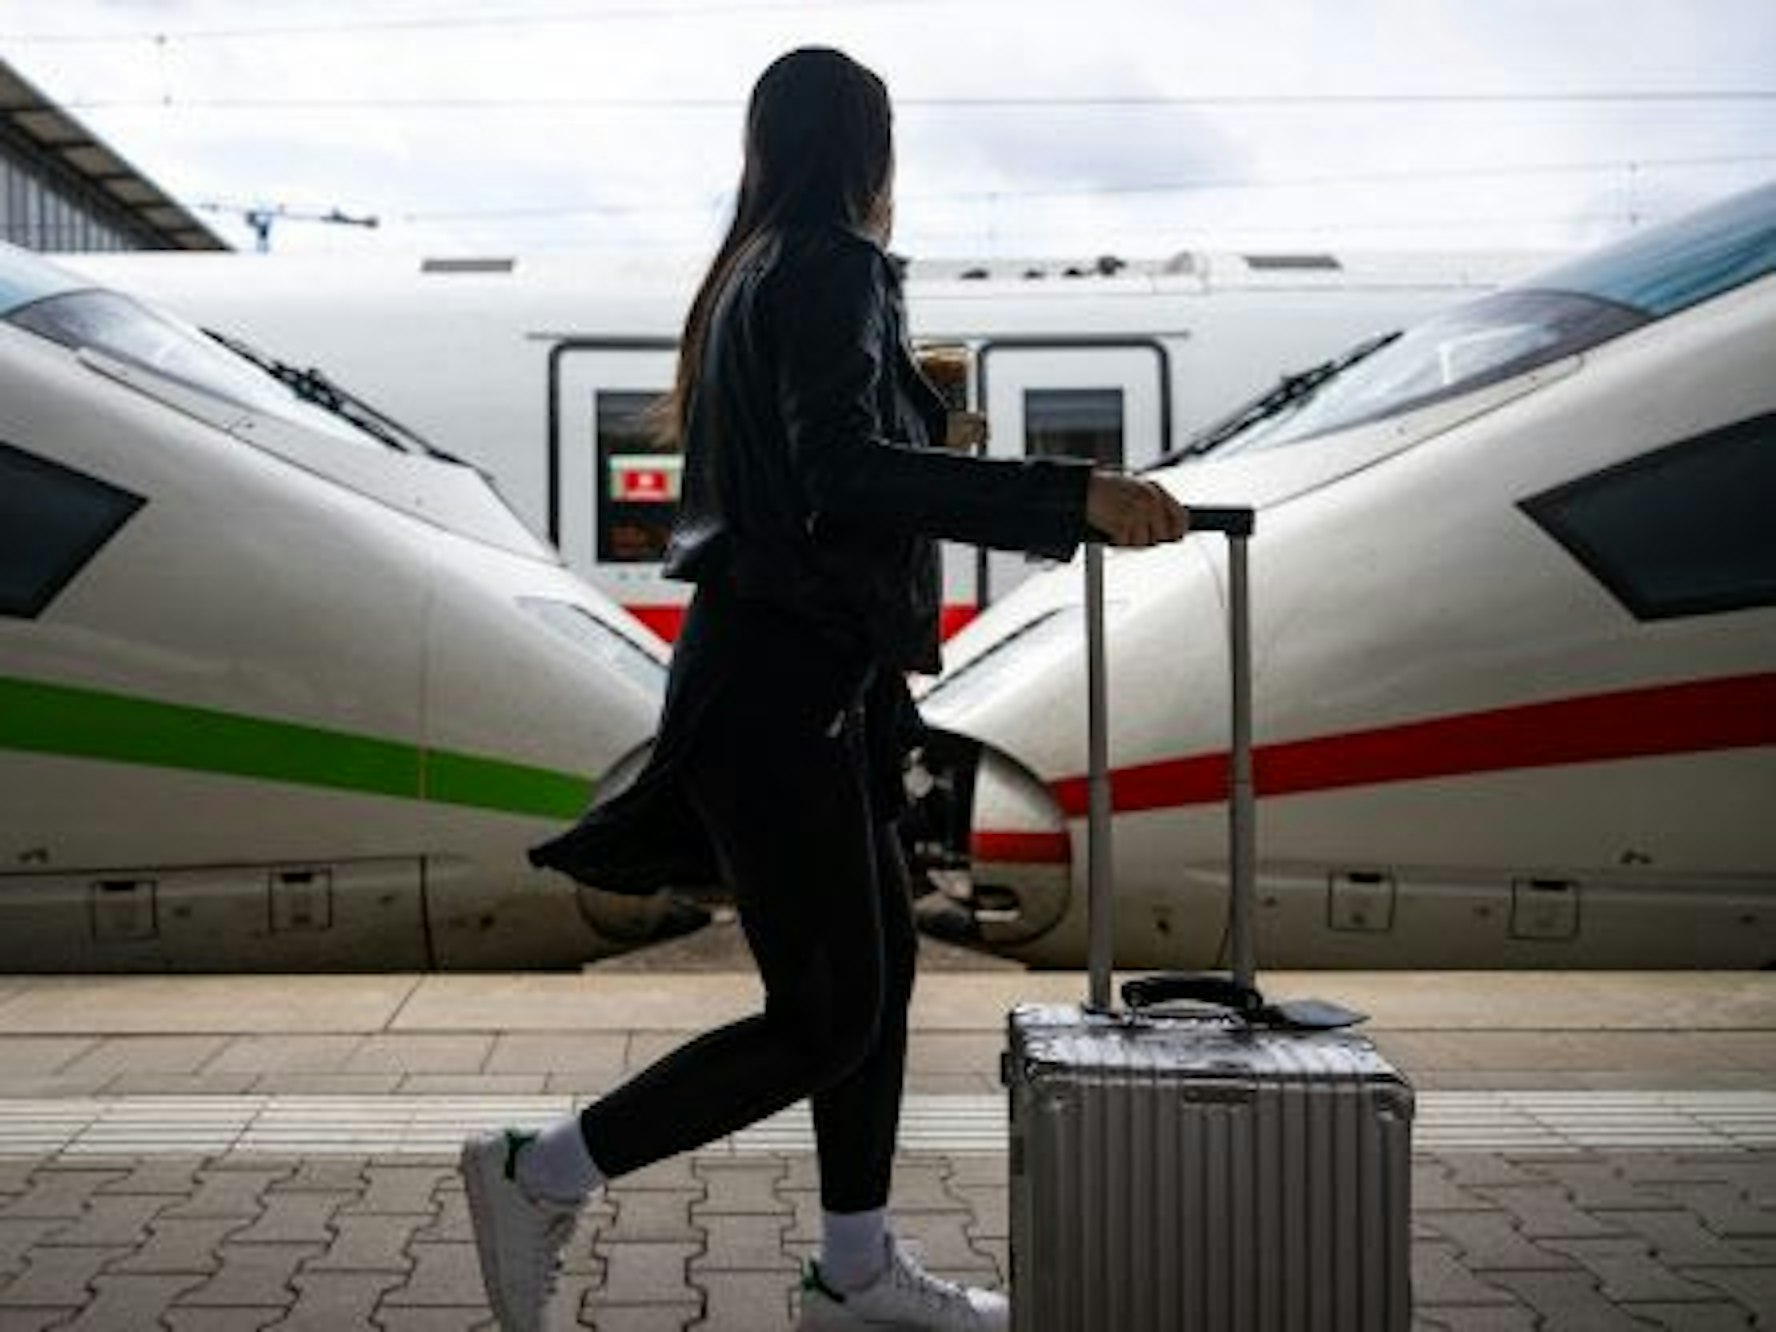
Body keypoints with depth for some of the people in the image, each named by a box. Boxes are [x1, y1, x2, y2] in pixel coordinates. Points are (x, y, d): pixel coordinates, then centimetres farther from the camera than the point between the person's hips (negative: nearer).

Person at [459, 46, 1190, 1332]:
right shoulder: (830, 267, -12)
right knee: (826, 1016, -2)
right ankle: (541, 1173, 7)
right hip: (781, 690, -10)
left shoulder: (753, 274, 17)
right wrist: (1072, 495, -31)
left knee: (882, 960, 16)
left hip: (797, 683, 10)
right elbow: (845, 474, -28)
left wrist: (921, 439, 31)